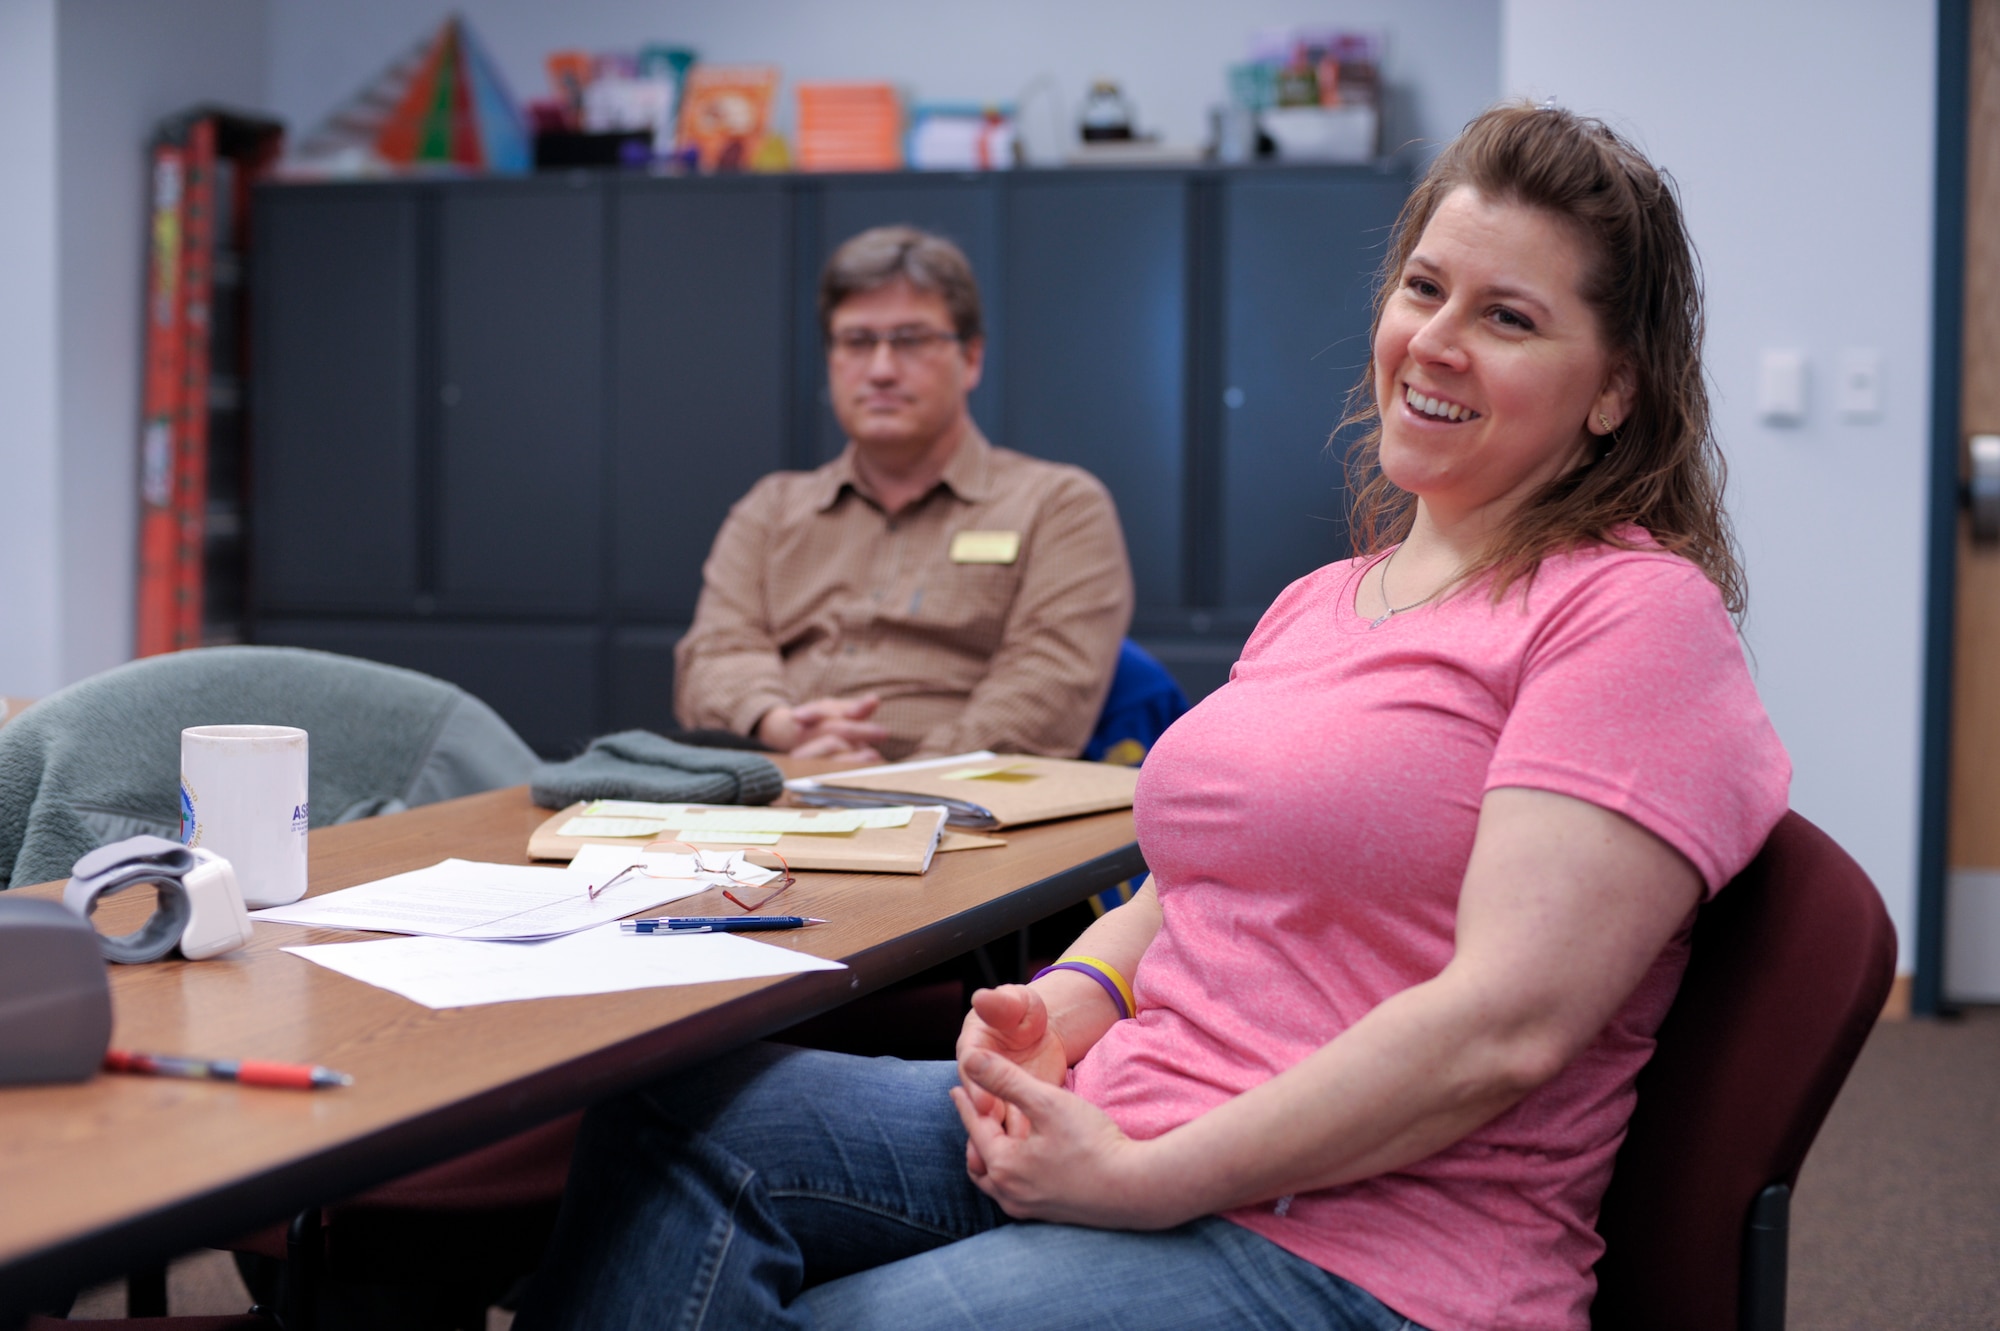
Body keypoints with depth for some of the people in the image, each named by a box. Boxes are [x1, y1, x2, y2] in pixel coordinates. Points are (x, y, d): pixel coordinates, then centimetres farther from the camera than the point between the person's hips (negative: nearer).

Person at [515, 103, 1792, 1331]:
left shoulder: (1638, 614, -9)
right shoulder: (1319, 603, 19)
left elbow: (1506, 1024, -19)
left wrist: (1146, 1179, -19)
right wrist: (1065, 1005, -1)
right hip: (1119, 1134, 8)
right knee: (683, 1111, -11)